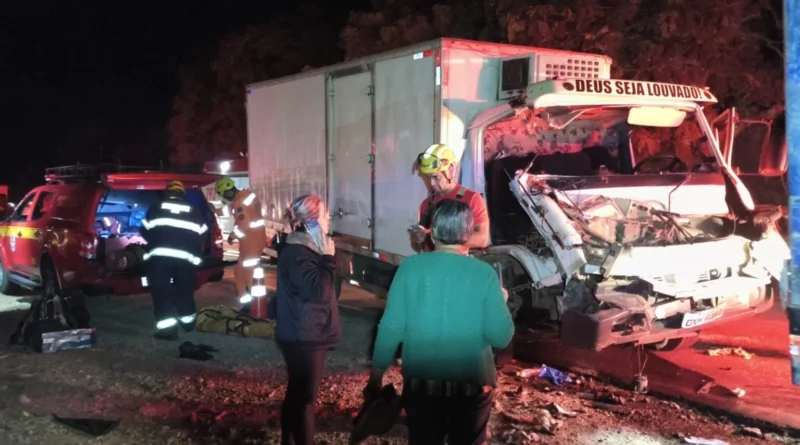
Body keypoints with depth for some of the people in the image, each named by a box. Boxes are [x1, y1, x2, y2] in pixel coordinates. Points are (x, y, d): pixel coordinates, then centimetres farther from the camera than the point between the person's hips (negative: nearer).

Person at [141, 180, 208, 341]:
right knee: (184, 291, 20)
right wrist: (196, 255, 23)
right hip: (186, 257, 3)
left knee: (162, 292, 0)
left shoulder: (155, 208, 9)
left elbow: (145, 231, 9)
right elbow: (201, 237, 12)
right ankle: (188, 321, 32)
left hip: (159, 255, -2)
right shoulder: (195, 212, 15)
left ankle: (167, 328, -8)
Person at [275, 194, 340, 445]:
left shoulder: (305, 249, 14)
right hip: (303, 338, -11)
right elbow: (318, 290, -29)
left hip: (306, 336, 11)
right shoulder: (297, 254, -20)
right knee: (305, 397, -3)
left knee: (297, 393, 18)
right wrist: (328, 257, -22)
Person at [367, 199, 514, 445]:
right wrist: (501, 300, 9)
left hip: (420, 381, 0)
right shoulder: (485, 274, -9)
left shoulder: (410, 267, -8)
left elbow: (391, 327, -9)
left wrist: (376, 376, 2)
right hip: (472, 384, 0)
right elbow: (501, 337, -10)